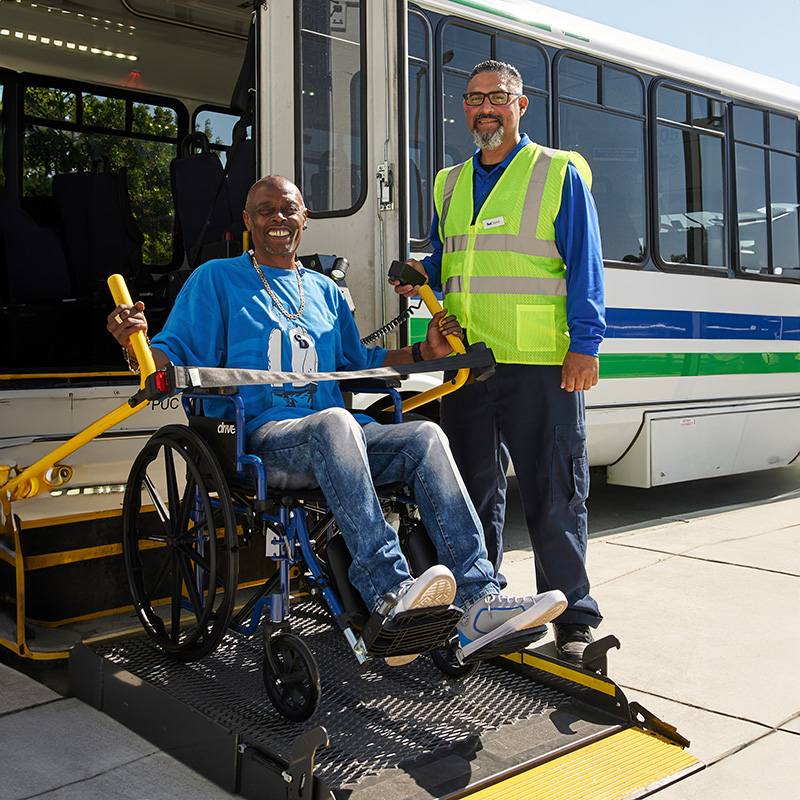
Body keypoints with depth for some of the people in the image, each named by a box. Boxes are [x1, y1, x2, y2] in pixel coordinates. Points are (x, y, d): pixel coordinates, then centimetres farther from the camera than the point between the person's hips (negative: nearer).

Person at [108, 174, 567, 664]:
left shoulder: (325, 291, 27)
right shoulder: (216, 280, 12)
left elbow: (359, 363, 34)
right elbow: (175, 359, 3)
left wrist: (425, 352, 22)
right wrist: (136, 344, -20)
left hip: (336, 439, 5)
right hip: (259, 438, -5)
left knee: (427, 437, -21)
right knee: (334, 422, -38)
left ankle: (478, 602, -30)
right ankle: (389, 597, -48)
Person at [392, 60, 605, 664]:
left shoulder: (559, 173, 6)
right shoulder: (450, 184, 20)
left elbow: (585, 265, -1)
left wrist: (584, 343, -10)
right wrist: (421, 274, 5)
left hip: (542, 364, -5)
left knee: (553, 491, -3)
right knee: (474, 486, 11)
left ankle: (574, 619, 8)